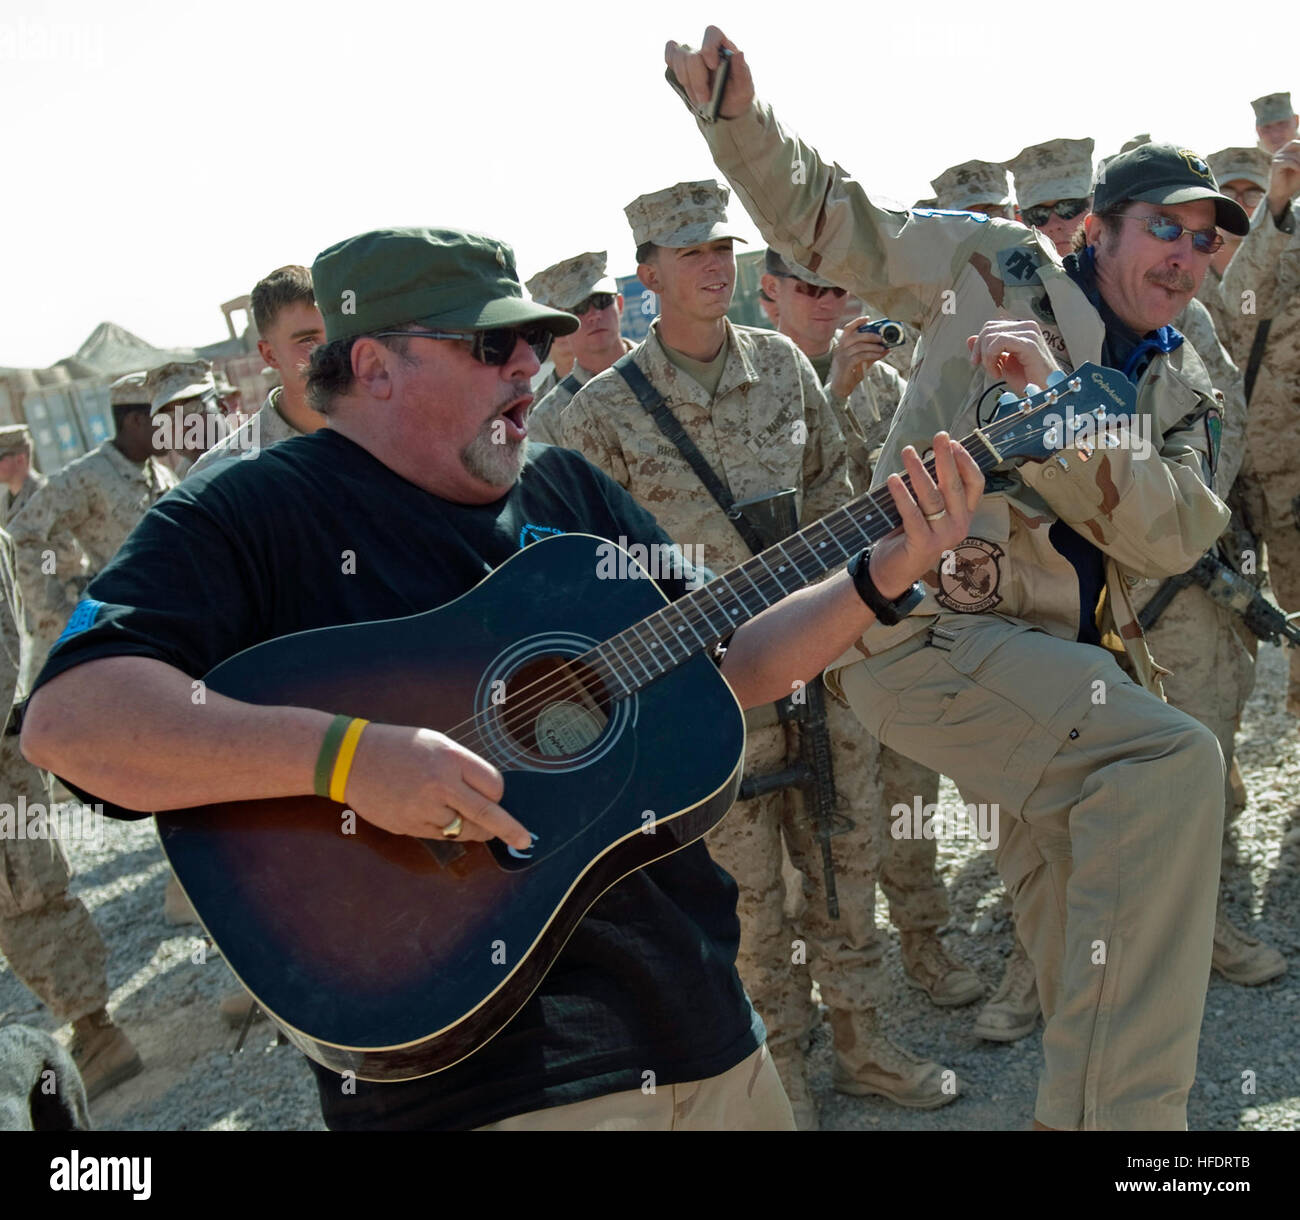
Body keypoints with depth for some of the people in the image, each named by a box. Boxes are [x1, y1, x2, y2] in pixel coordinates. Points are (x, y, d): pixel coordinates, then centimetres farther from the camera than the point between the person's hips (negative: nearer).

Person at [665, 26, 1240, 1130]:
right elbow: (826, 221, 10)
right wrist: (739, 118, -5)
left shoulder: (1186, 393, 16)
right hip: (928, 631, -7)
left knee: (1086, 950, 11)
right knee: (1172, 760, -27)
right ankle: (1125, 1110, -24)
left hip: (1077, 666, 7)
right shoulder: (999, 268, 5)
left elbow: (1174, 531, -4)